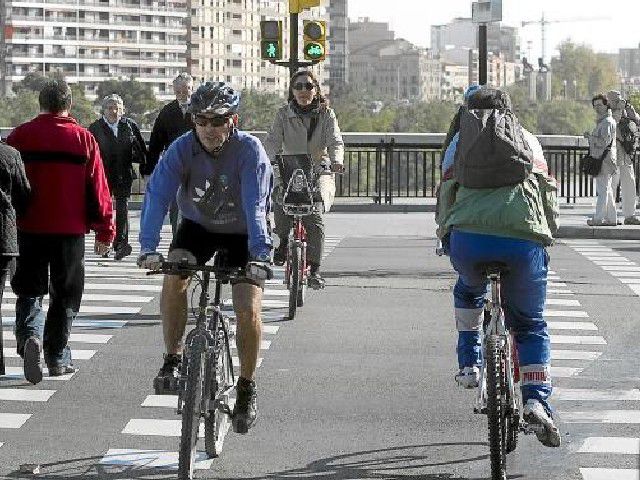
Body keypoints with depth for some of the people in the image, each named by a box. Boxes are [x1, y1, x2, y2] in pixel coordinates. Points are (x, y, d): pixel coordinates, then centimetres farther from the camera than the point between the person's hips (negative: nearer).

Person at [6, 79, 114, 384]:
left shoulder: (19, 136, -1)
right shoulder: (83, 139, -3)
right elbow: (99, 189, -1)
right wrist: (104, 231, 7)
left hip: (28, 229, 1)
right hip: (70, 231, -1)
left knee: (28, 291, 11)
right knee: (65, 295, 12)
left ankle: (29, 335, -15)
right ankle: (57, 357, 14)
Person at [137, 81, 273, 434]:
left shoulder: (250, 150, -27)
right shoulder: (181, 149, -22)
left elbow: (256, 206, -36)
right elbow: (157, 196, -31)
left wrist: (260, 255, -48)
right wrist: (148, 248, -45)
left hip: (241, 233, -2)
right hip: (197, 226, 2)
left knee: (249, 311, -15)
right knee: (174, 275, -28)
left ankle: (247, 387, 6)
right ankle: (173, 358, -13)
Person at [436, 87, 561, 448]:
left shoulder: (463, 139, 26)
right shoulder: (528, 139, 28)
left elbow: (447, 191, 22)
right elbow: (548, 191, 27)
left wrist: (445, 233, 32)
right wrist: (548, 234, 36)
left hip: (468, 238, 0)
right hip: (525, 240, 0)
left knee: (469, 291, 36)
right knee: (531, 324, 16)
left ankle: (470, 364, 28)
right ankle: (537, 401, -1)